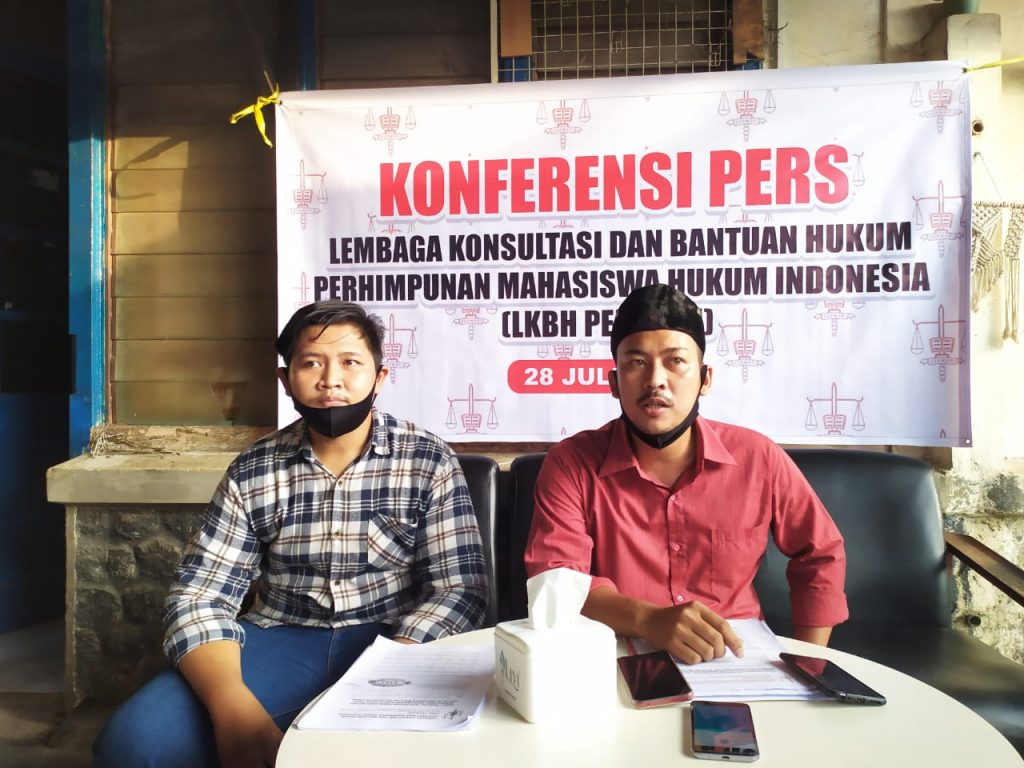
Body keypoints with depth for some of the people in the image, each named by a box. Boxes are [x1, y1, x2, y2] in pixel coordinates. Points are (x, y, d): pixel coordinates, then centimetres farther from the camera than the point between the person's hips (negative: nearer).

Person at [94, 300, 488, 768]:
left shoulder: (429, 461, -5)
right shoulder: (252, 472, 2)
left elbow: (461, 589, -9)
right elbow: (200, 597, -2)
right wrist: (234, 705, -22)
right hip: (280, 642, 3)